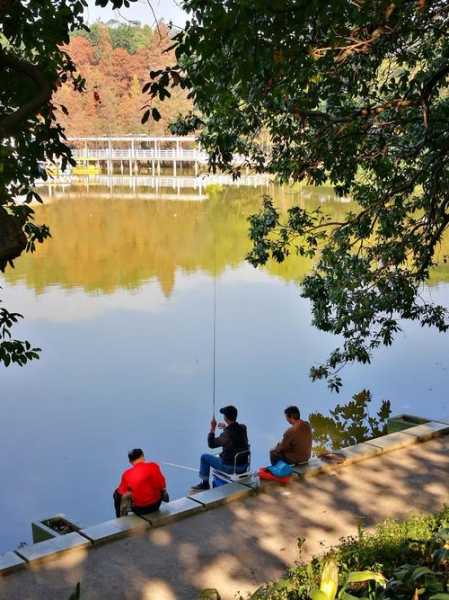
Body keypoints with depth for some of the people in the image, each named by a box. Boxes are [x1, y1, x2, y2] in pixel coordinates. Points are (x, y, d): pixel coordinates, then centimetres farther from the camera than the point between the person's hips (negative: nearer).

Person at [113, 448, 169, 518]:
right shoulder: (153, 466, -15)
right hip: (155, 505, 1)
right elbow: (162, 486, -13)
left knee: (117, 494, 25)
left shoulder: (126, 474, -11)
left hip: (138, 509, 0)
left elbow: (121, 493, -6)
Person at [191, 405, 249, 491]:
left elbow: (211, 444, -10)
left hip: (231, 467, -7)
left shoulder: (226, 434, -25)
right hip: (244, 466, 7)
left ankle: (204, 483, 25)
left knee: (204, 457, 13)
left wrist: (212, 428, -5)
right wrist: (226, 428, 16)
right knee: (220, 456, 35)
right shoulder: (243, 428, -5)